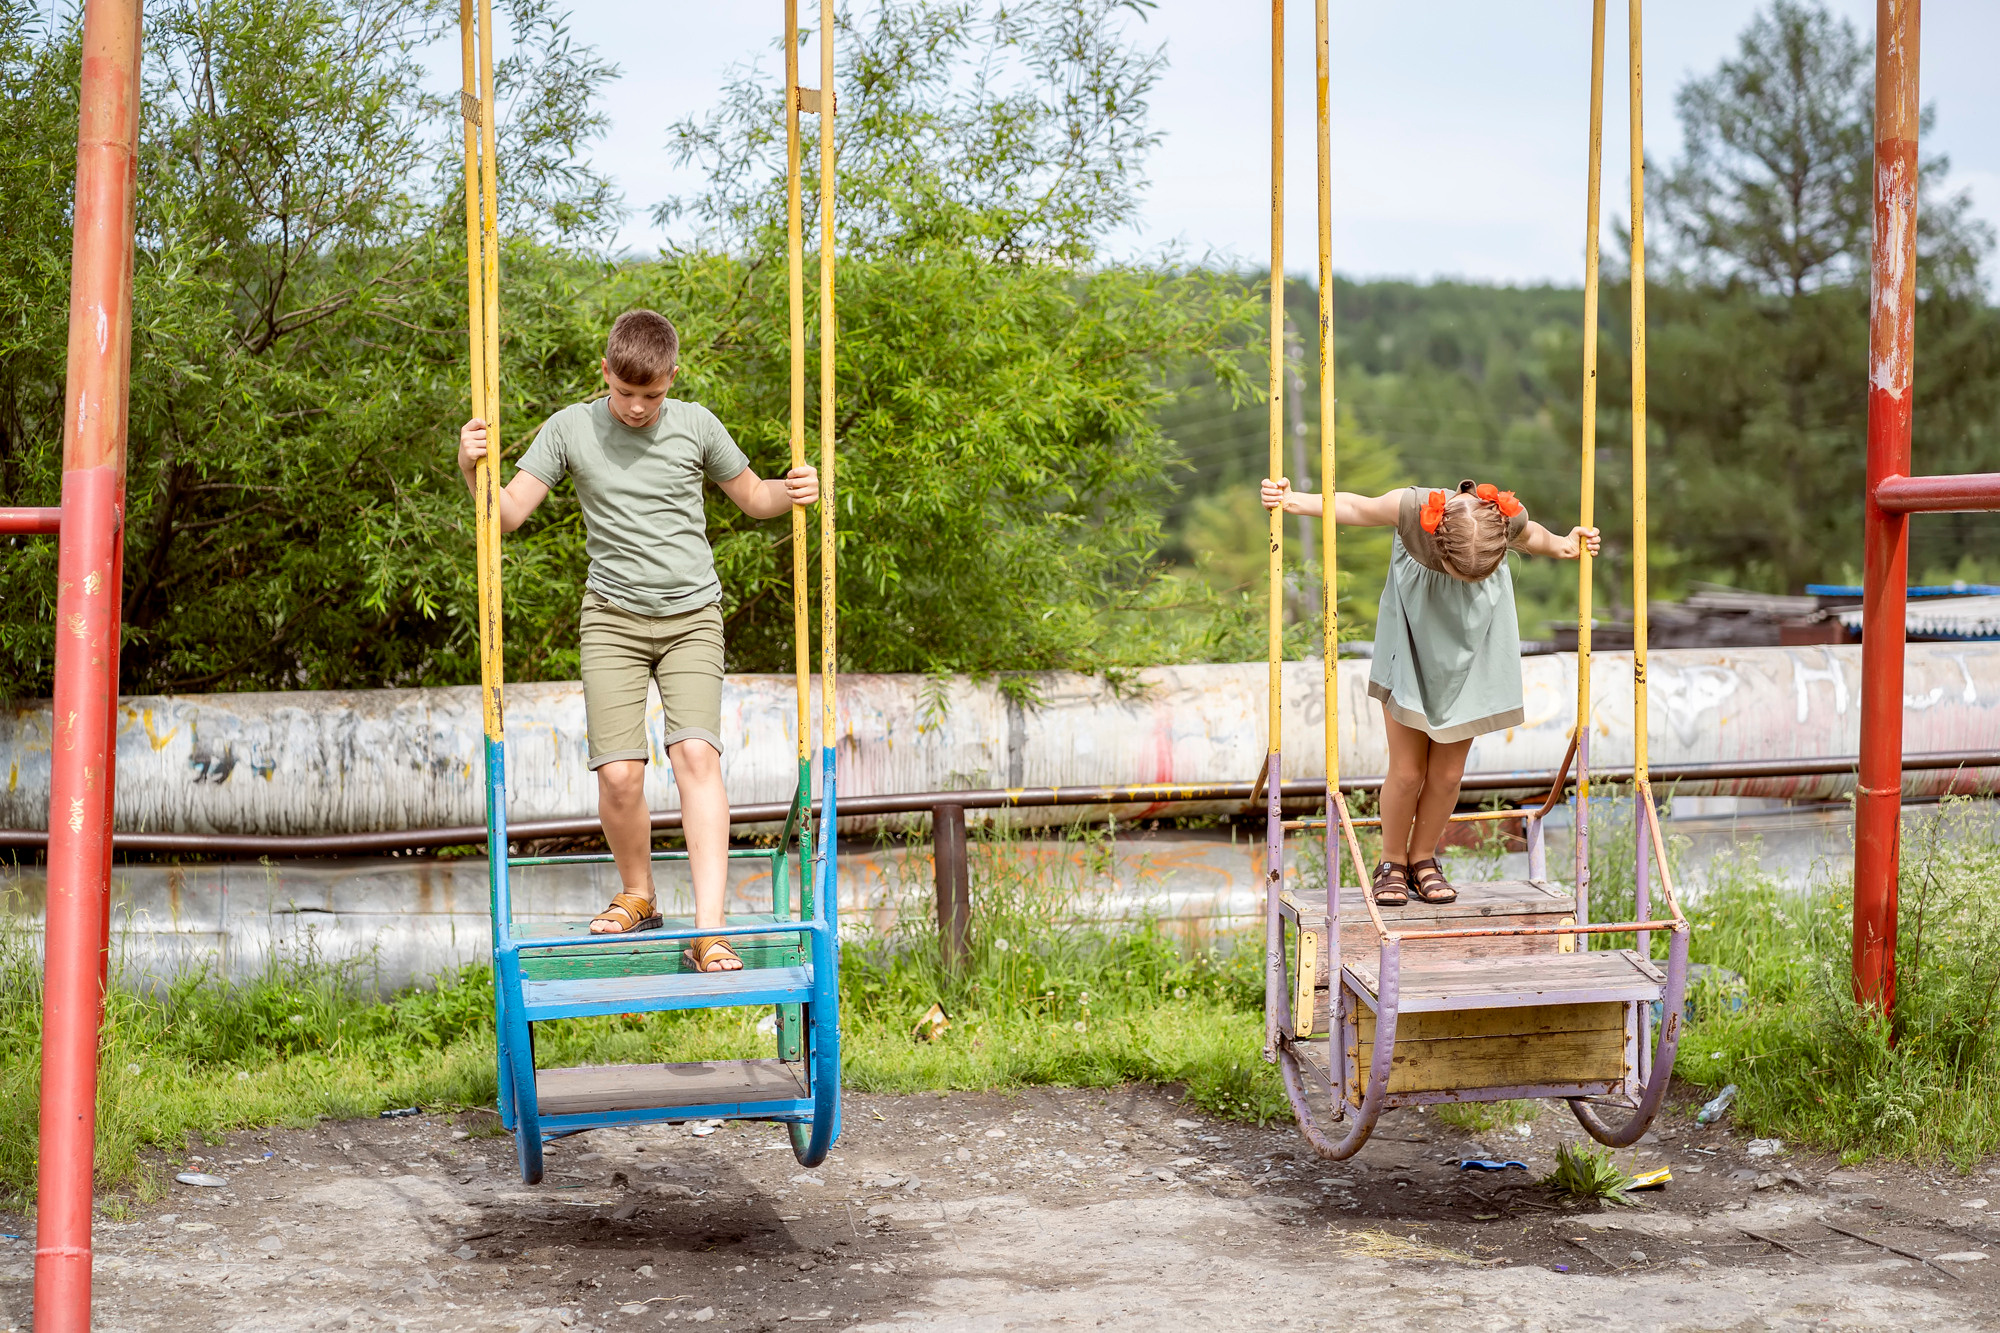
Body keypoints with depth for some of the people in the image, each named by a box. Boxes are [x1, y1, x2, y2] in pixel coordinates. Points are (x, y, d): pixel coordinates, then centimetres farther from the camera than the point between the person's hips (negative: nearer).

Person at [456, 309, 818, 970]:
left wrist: (790, 492, -7)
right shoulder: (571, 428, 1)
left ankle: (709, 931, -22)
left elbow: (753, 497, 15)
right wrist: (474, 470, -19)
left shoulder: (695, 425, 2)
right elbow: (509, 512, 0)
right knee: (619, 772, -10)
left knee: (695, 753, -19)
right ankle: (638, 896, 19)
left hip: (691, 617, 0)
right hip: (612, 618, 1)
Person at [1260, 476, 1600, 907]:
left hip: (1470, 643, 2)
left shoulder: (1509, 517, -27)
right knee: (1407, 771, -1)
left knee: (1447, 773, 6)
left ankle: (1422, 860, 28)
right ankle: (1392, 864, 22)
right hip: (1412, 633, -1)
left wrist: (1560, 546, -11)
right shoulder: (1411, 508, -33)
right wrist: (1292, 501, -20)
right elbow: (1354, 507, -12)